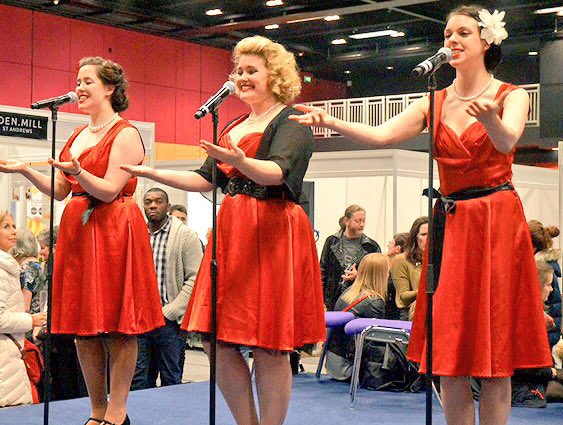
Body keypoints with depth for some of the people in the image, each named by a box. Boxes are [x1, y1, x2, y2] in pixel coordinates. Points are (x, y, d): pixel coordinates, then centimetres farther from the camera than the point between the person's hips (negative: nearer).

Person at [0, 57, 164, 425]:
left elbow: (110, 190, -13)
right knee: (83, 328, 7)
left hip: (114, 230, -8)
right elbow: (60, 190, 16)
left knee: (117, 327, -5)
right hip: (77, 229, 8)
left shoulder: (125, 134, -4)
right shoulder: (78, 136, 19)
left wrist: (78, 172, -29)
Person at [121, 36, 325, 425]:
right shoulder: (235, 127, 21)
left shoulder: (291, 123, -3)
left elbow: (277, 171, -21)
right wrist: (152, 173, 11)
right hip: (231, 232, 8)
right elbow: (206, 180, 20)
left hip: (274, 233, -8)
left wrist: (239, 161, -40)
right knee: (217, 341, 5)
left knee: (268, 348, -5)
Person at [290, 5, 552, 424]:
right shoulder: (435, 103, 11)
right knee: (447, 351, 1)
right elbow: (382, 135, -4)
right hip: (451, 224, 4)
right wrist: (330, 122, -20)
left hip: (498, 222, -3)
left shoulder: (511, 96, 2)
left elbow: (506, 141, -20)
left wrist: (488, 118, -42)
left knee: (493, 345, -3)